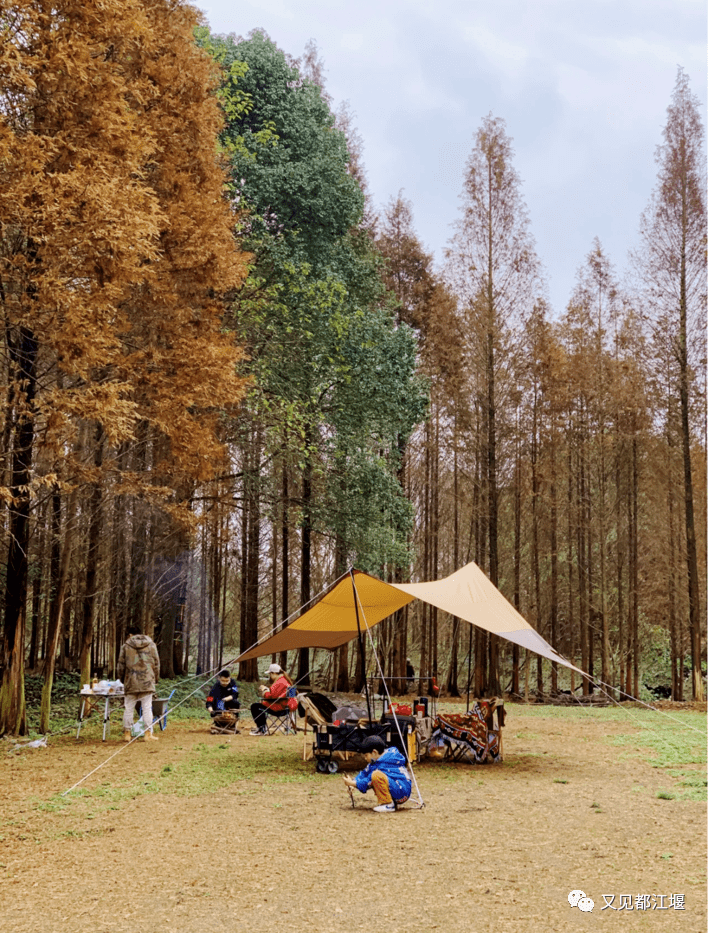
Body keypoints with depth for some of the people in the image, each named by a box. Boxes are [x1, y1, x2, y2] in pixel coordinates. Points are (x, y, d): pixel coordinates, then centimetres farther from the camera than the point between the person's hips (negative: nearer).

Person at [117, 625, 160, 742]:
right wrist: (156, 678, 16)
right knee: (147, 708, 3)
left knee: (129, 708, 8)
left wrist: (121, 679, 18)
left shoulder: (126, 646, 2)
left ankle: (127, 733, 11)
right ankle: (148, 733, 2)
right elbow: (156, 663, 7)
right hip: (147, 682, 0)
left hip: (131, 683, 0)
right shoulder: (151, 645, 5)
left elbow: (121, 665, 5)